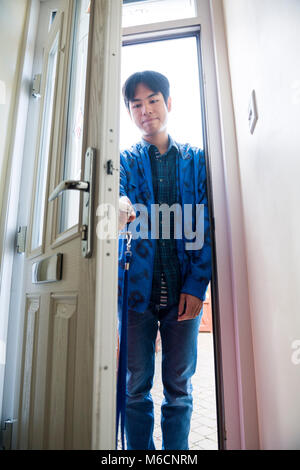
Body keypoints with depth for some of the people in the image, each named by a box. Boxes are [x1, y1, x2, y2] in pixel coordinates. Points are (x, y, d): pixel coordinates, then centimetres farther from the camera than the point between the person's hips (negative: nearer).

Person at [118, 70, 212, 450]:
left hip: (184, 288, 1)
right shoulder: (125, 160, 11)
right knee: (136, 387, 9)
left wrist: (197, 284, -9)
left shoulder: (196, 159, 10)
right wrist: (120, 209, -36)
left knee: (179, 387, 12)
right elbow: (120, 199, -10)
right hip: (138, 286, 0)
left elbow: (206, 226, 3)